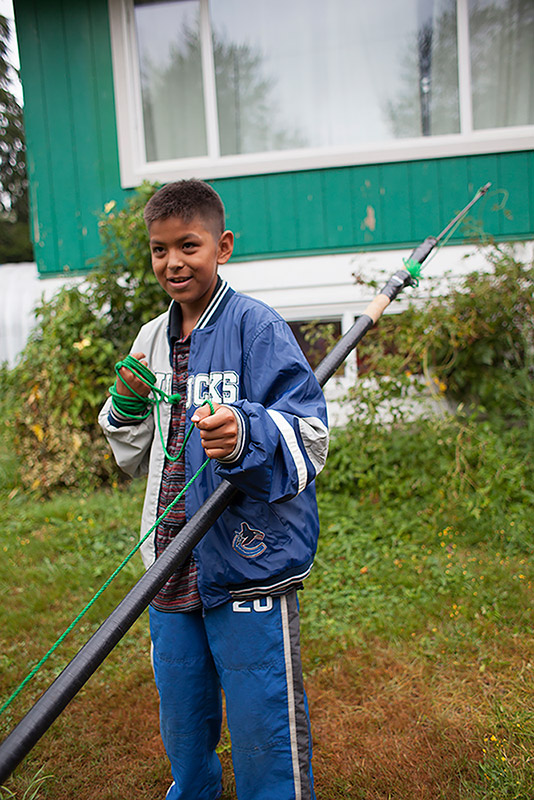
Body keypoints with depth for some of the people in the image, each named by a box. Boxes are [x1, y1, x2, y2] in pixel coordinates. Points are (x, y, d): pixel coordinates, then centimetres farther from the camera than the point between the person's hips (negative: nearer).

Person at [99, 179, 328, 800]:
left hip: (250, 567, -6)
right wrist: (127, 409, -4)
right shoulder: (151, 340, 9)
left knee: (262, 729, 7)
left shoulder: (256, 326, -10)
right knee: (181, 723, 24)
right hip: (173, 567, 7)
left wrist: (246, 434, -37)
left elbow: (310, 436, -18)